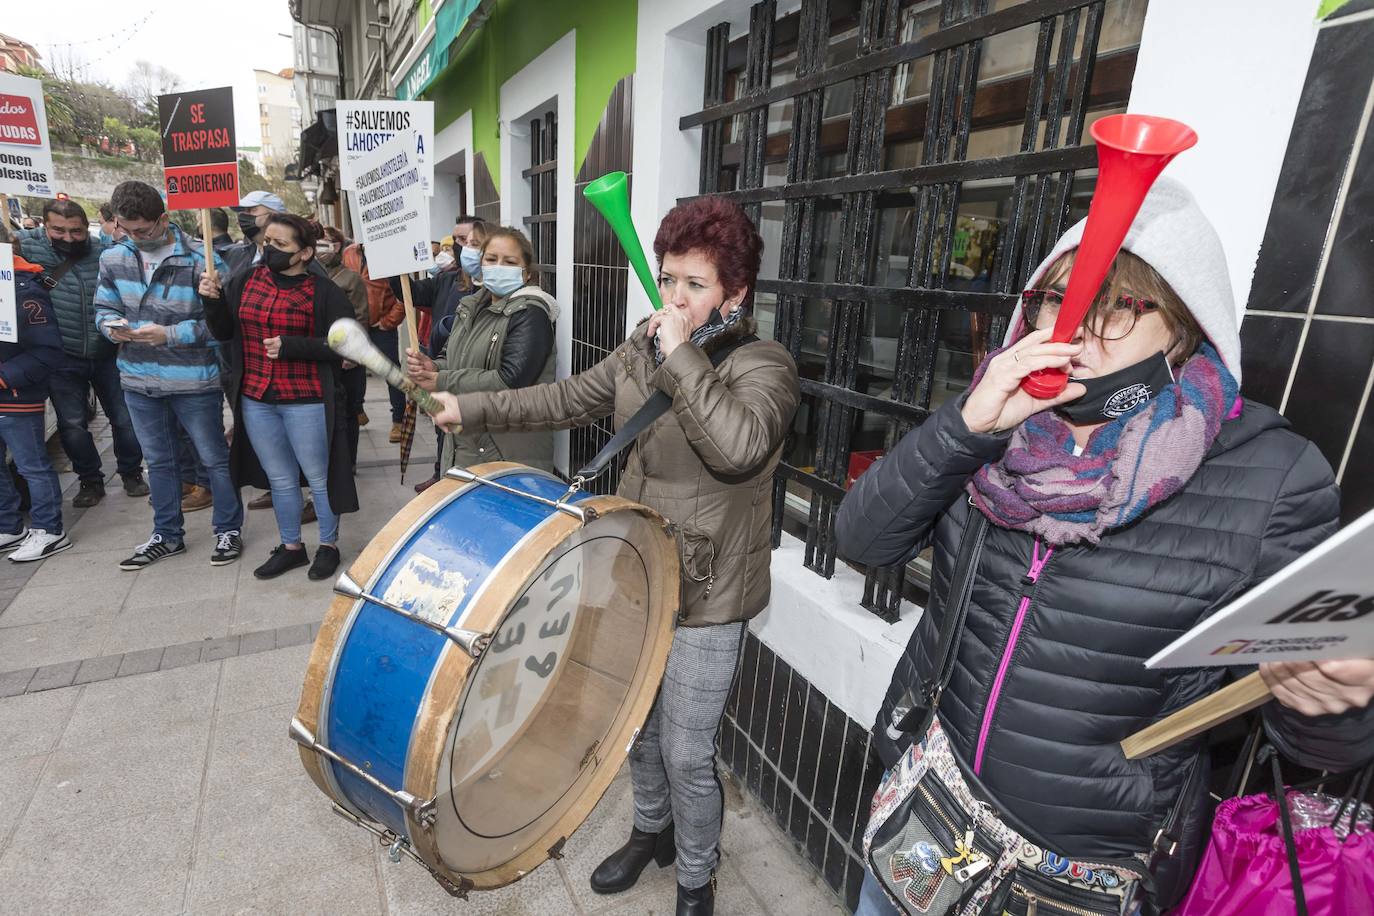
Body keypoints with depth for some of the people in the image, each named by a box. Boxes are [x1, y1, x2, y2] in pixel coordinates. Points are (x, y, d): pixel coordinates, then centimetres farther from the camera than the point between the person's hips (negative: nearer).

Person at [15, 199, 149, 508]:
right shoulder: (31, 249, -6)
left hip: (108, 355, 0)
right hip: (62, 359, 0)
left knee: (125, 419, 8)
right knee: (71, 425, 6)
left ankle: (131, 473, 28)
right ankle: (90, 480, 22)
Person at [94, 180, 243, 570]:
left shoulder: (200, 259, -13)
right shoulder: (113, 258, 5)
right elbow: (104, 307, 15)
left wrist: (171, 334, -21)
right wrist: (113, 326, -8)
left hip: (193, 380, -6)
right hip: (139, 379, 6)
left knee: (214, 458, 7)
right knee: (158, 461, 17)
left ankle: (228, 530, 23)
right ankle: (167, 536, 32)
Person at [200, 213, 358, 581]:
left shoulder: (323, 292, -9)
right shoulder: (244, 282, 5)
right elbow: (224, 333, 13)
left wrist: (290, 346, -19)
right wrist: (212, 301, -5)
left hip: (306, 402, -5)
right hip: (255, 400, 5)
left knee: (317, 477, 8)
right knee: (280, 479, 16)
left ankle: (329, 544, 26)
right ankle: (291, 546, 31)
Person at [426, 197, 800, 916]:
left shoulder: (763, 365, -15)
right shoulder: (643, 347, 4)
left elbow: (739, 446, -35)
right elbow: (568, 399, 12)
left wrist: (681, 354, -28)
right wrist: (473, 409, 12)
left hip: (705, 596, -6)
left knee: (686, 754, 7)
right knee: (638, 724, 24)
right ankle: (651, 830, 53)